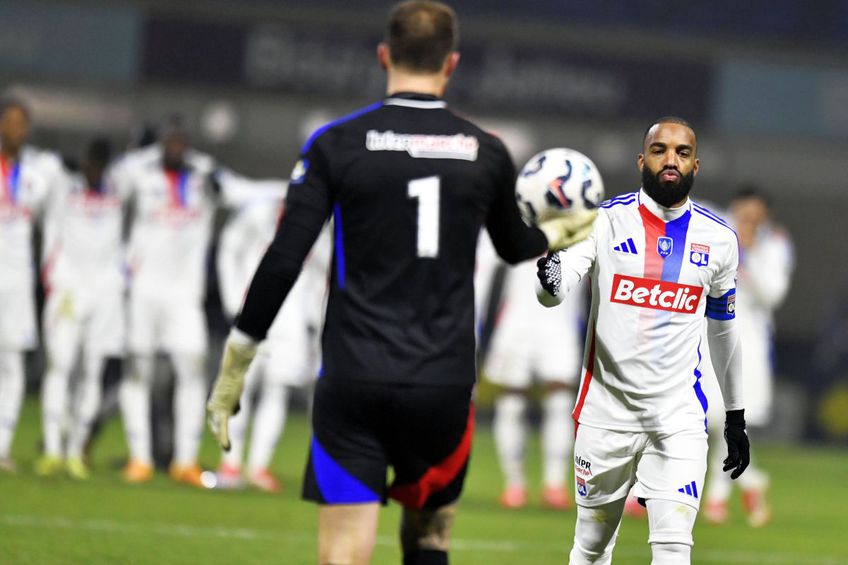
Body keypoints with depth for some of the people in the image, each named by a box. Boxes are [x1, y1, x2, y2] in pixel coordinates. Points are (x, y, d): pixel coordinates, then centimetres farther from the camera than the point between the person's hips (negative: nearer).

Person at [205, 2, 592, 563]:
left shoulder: (337, 144, -3)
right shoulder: (486, 152, 5)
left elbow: (283, 263, -7)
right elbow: (513, 246, 25)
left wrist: (232, 374, 0)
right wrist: (560, 232, 49)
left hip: (354, 384, -2)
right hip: (445, 386, 2)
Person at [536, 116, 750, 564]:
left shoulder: (717, 238, 4)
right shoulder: (606, 220, -4)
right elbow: (553, 293, -16)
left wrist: (736, 417, 20)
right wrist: (547, 263, -42)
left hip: (679, 421, 1)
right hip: (606, 412, -1)